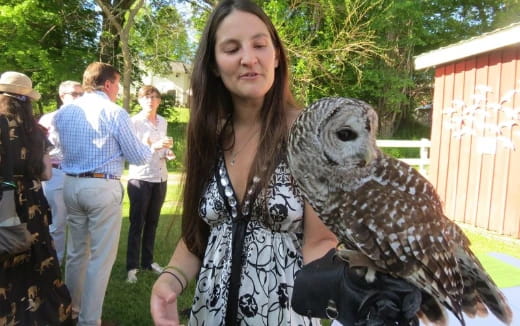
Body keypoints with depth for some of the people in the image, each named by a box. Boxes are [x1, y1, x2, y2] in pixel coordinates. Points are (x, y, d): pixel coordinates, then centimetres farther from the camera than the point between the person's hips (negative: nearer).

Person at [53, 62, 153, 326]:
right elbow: (138, 157, -7)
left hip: (71, 185, 7)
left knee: (76, 250, 21)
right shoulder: (115, 113, -11)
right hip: (102, 188, -7)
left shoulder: (63, 112, 7)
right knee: (101, 256, 4)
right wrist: (154, 149, 13)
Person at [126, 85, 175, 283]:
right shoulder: (134, 122, -7)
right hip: (140, 178, -5)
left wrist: (168, 153, 0)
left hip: (160, 178, 5)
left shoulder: (163, 122, 11)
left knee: (152, 222, 12)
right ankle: (132, 266, 8)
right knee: (137, 223, -1)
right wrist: (154, 146, -30)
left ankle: (148, 261, 24)